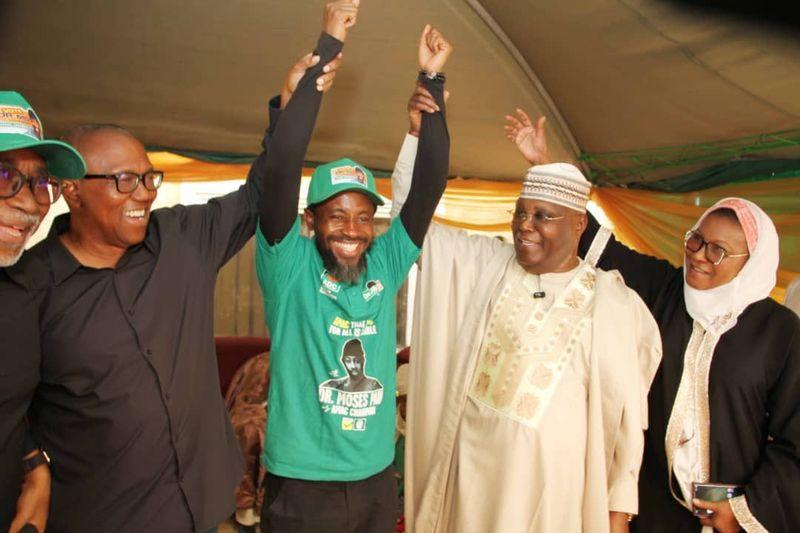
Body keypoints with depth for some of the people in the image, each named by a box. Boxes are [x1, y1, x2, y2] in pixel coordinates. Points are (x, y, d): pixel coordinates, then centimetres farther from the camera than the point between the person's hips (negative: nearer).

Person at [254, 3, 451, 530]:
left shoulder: (385, 266, -3)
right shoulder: (290, 266, -12)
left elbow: (429, 184, -7)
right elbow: (282, 165, -23)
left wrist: (432, 81, -12)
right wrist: (328, 45, -23)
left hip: (377, 482, 4)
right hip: (301, 487, -3)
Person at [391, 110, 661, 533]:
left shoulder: (616, 303, -6)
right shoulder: (487, 264, -2)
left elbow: (626, 412, -3)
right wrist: (418, 132, -13)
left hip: (550, 476, -1)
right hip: (470, 462, 2)